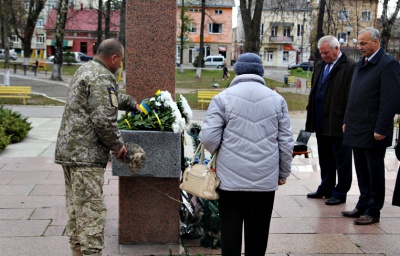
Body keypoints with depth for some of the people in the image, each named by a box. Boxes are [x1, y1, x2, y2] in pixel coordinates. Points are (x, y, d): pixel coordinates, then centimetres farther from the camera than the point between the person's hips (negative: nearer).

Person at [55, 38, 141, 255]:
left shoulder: (85, 70, 18)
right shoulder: (101, 78, -15)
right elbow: (104, 119, -22)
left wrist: (132, 104, 41)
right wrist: (118, 145, -9)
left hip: (68, 149, 10)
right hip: (86, 154, -10)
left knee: (75, 209, 16)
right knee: (91, 211, -8)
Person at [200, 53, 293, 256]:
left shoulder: (223, 98, -3)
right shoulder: (277, 99, 4)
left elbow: (208, 138, -7)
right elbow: (286, 142, 5)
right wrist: (283, 173, 17)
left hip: (231, 178, -2)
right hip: (265, 179, 2)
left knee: (230, 233, 7)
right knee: (257, 235, 12)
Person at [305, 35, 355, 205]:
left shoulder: (350, 67, -12)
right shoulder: (320, 65, 13)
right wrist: (311, 119, 12)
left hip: (338, 123, -8)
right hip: (321, 123, 8)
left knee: (341, 161, 4)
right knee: (325, 159, 18)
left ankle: (340, 193, 15)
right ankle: (326, 189, 31)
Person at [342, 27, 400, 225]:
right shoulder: (361, 64, 14)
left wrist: (381, 129, -19)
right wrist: (347, 121, 14)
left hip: (373, 132, -8)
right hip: (357, 130, 8)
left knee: (374, 172, 4)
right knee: (362, 171, 16)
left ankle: (373, 212, 15)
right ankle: (363, 206, 28)